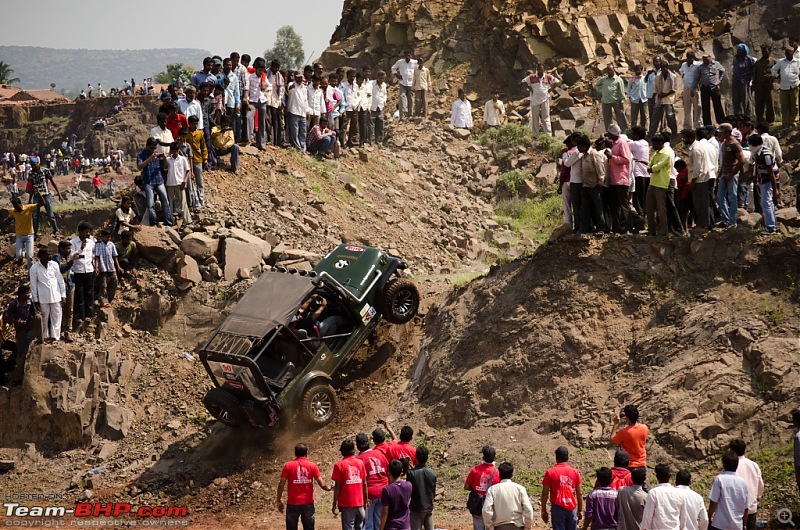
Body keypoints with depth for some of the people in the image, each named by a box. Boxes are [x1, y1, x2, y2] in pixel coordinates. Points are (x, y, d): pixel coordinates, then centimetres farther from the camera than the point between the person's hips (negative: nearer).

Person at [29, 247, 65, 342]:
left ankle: (56, 337, 11)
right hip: (43, 298, -2)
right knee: (44, 318, 7)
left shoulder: (54, 265, -2)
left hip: (56, 296, 2)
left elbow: (60, 280, 4)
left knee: (56, 318, 3)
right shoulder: (34, 268, -7)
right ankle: (45, 337, 21)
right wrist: (35, 300, -1)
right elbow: (33, 285, -1)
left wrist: (63, 295, 3)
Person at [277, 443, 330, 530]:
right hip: (308, 503, 1)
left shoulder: (288, 465, -4)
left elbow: (281, 484, -6)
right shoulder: (312, 466, -2)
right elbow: (322, 484, -5)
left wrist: (278, 501, 4)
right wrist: (329, 488, 17)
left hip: (292, 504, -1)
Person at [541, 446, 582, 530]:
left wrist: (543, 511, 5)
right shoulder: (575, 472, 2)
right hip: (572, 508, 2)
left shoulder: (550, 472, -4)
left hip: (558, 508, -2)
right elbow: (579, 494, 5)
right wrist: (580, 510, 13)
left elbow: (545, 493, -2)